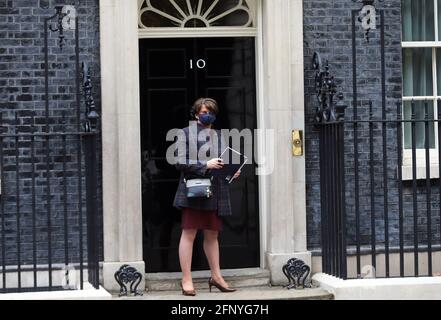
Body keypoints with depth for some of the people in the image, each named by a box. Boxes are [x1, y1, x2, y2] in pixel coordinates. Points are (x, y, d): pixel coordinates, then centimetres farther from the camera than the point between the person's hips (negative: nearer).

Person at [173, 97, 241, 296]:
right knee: (189, 233, -3)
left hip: (215, 193, 6)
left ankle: (216, 276, 21)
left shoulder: (219, 135, 17)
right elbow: (180, 163, -9)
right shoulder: (187, 133, -2)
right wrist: (205, 165, -16)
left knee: (212, 235, 12)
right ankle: (186, 280, 0)